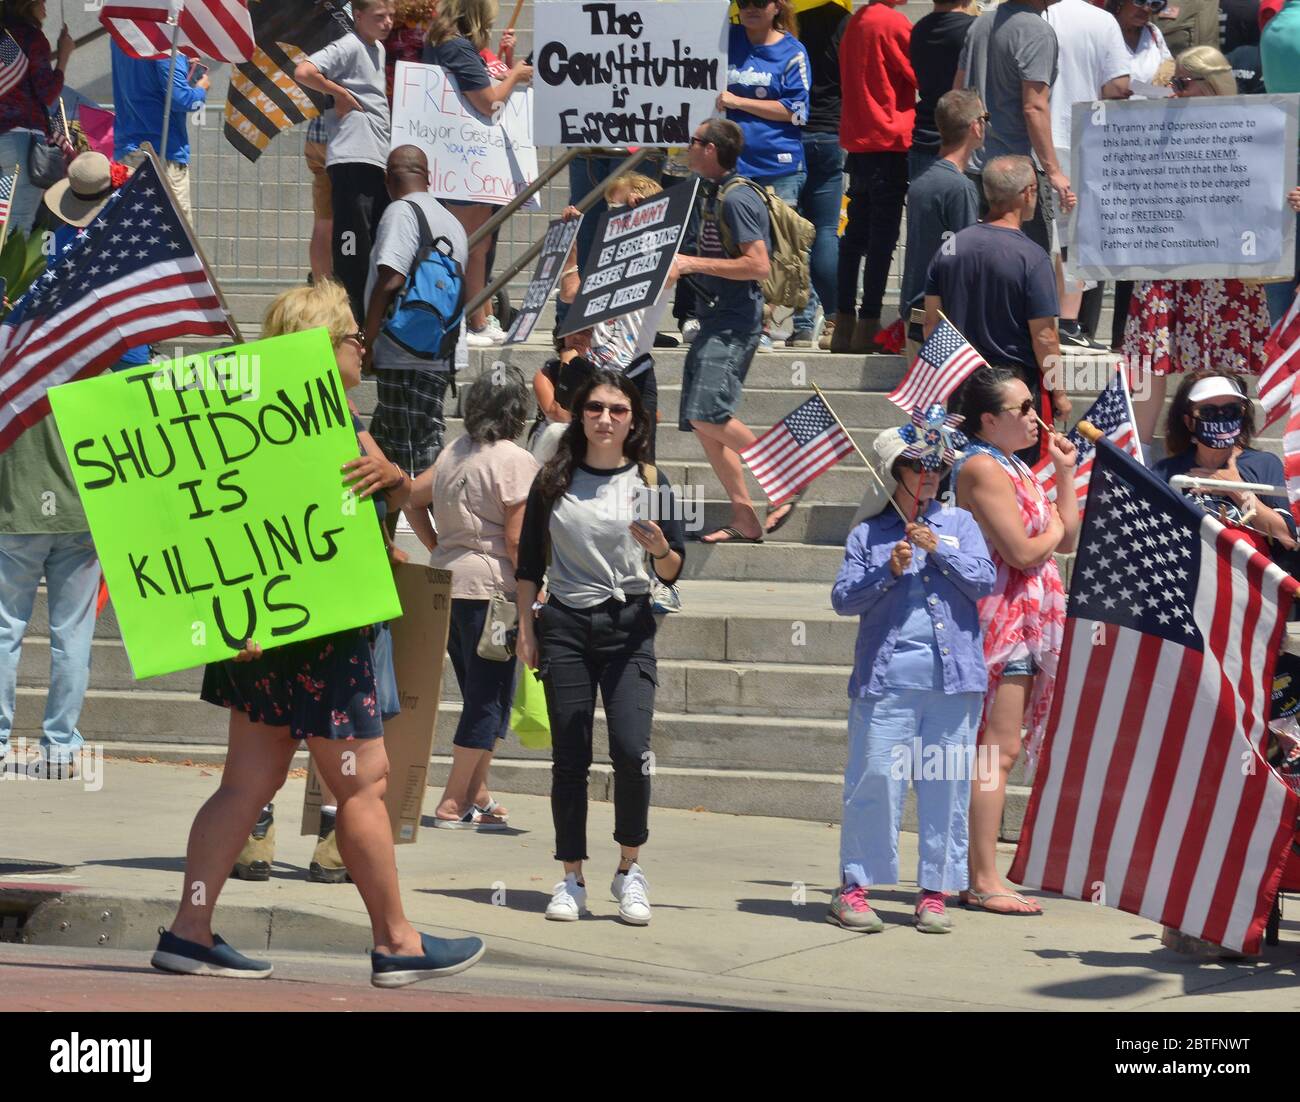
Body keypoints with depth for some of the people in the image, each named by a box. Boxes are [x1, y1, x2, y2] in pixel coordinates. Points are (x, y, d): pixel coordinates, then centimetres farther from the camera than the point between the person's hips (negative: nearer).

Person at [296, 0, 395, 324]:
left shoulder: (378, 49, 19)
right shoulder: (349, 47, -9)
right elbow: (303, 72, -23)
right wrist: (340, 94, -12)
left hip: (379, 161, 9)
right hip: (351, 160, -9)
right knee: (353, 248, -8)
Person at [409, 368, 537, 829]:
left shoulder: (454, 452, 10)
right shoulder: (514, 461, -11)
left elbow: (412, 496, 18)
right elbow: (515, 539, -15)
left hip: (446, 580, 7)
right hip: (489, 585, -7)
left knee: (479, 694, 18)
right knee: (489, 698, -1)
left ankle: (477, 795, 22)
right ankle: (453, 804, -3)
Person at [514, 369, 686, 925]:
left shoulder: (650, 483, 4)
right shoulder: (554, 481, 7)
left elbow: (673, 573, 3)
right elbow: (529, 561, 12)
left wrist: (660, 550, -18)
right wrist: (525, 628, 5)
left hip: (628, 627, -1)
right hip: (565, 627, 1)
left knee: (631, 749, -15)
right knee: (569, 756, 1)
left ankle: (629, 869, 3)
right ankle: (571, 879, 9)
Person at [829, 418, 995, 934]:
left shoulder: (958, 523, 14)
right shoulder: (868, 535, 11)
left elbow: (984, 580, 3)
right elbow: (843, 598, 3)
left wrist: (938, 549, -7)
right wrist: (888, 571, -10)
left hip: (953, 675, 1)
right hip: (887, 673, -1)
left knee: (946, 783, 1)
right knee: (875, 778, -5)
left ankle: (934, 891, 7)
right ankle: (853, 886, 0)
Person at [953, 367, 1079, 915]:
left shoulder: (1013, 469, 19)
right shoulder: (983, 468, -12)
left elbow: (1068, 540, 18)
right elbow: (1023, 551, -19)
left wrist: (1066, 475, 12)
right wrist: (1055, 527, 0)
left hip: (1024, 621, 10)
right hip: (1002, 618, -10)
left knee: (995, 752, 10)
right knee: (998, 751, -11)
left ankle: (978, 876, 12)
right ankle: (984, 881, -12)